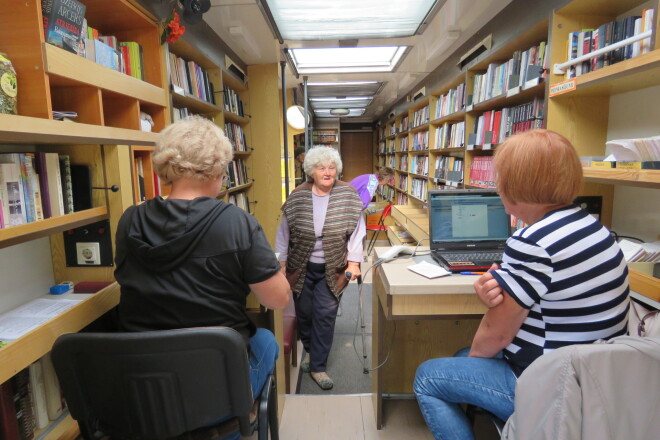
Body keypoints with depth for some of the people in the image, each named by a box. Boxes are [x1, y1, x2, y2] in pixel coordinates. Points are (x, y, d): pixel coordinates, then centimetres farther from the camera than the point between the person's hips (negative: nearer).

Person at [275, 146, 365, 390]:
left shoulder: (348, 196, -8)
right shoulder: (297, 197, -6)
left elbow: (356, 231, -6)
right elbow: (283, 233, 0)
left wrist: (353, 262, -10)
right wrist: (281, 263, 1)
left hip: (332, 269, -1)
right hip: (301, 268, 2)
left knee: (325, 315, 1)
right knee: (304, 312, 15)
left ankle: (318, 366, 19)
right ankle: (309, 349, 44)